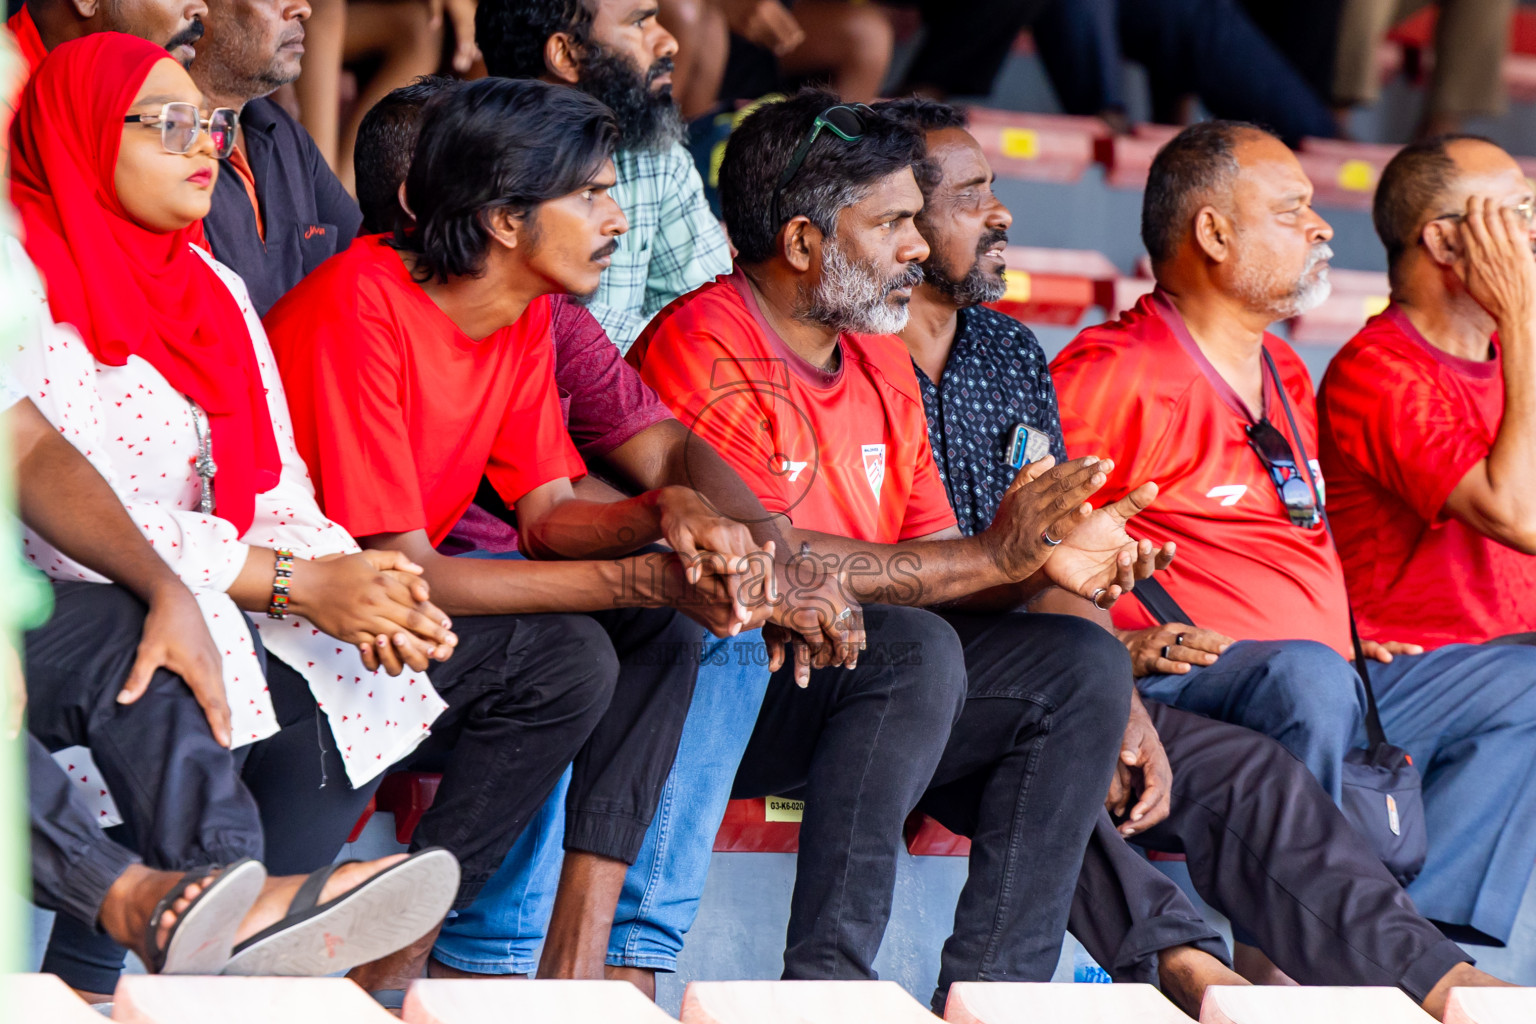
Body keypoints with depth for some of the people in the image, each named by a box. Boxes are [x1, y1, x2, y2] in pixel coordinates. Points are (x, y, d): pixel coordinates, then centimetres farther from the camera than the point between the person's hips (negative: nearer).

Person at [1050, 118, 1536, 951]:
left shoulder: (1287, 377, 25)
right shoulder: (1111, 374, -5)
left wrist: (1349, 634, 18)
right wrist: (1118, 648, -22)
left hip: (1325, 683, 9)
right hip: (1179, 687, -9)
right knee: (1304, 676, -38)